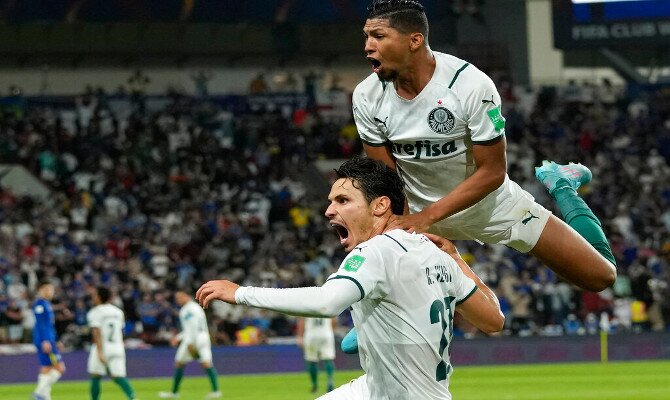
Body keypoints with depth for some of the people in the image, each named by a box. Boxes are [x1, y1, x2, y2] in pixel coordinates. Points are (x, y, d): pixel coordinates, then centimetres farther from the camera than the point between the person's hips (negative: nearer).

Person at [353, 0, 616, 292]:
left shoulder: (471, 85, -27)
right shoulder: (366, 97, -16)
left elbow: (492, 172, -23)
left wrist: (426, 216, -29)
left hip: (490, 203, -3)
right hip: (421, 214, 3)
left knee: (600, 276, -2)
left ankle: (561, 188, 26)